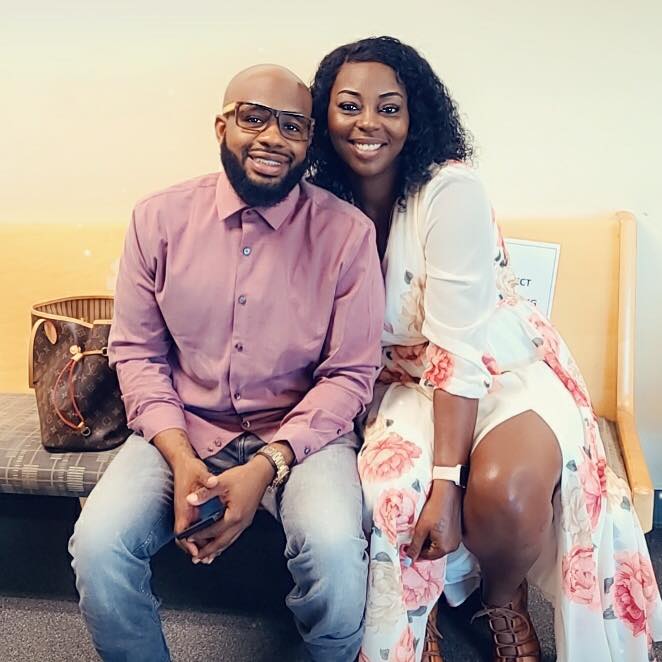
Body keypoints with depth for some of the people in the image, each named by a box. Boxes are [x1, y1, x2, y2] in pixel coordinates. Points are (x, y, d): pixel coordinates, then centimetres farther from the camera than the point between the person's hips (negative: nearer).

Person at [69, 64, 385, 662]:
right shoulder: (159, 218, -2)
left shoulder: (347, 232, -8)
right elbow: (137, 352, 2)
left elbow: (350, 374, -7)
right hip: (182, 428, 2)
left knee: (335, 548, -29)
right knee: (97, 546, -21)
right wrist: (180, 458, -13)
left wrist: (267, 466, -18)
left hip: (301, 431, -1)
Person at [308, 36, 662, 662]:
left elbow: (459, 346, -23)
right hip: (406, 383, 3)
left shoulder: (451, 191, -19)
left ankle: (504, 602, 5)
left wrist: (447, 482, -28)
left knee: (503, 492, -33)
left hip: (503, 370, -3)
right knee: (387, 490, -28)